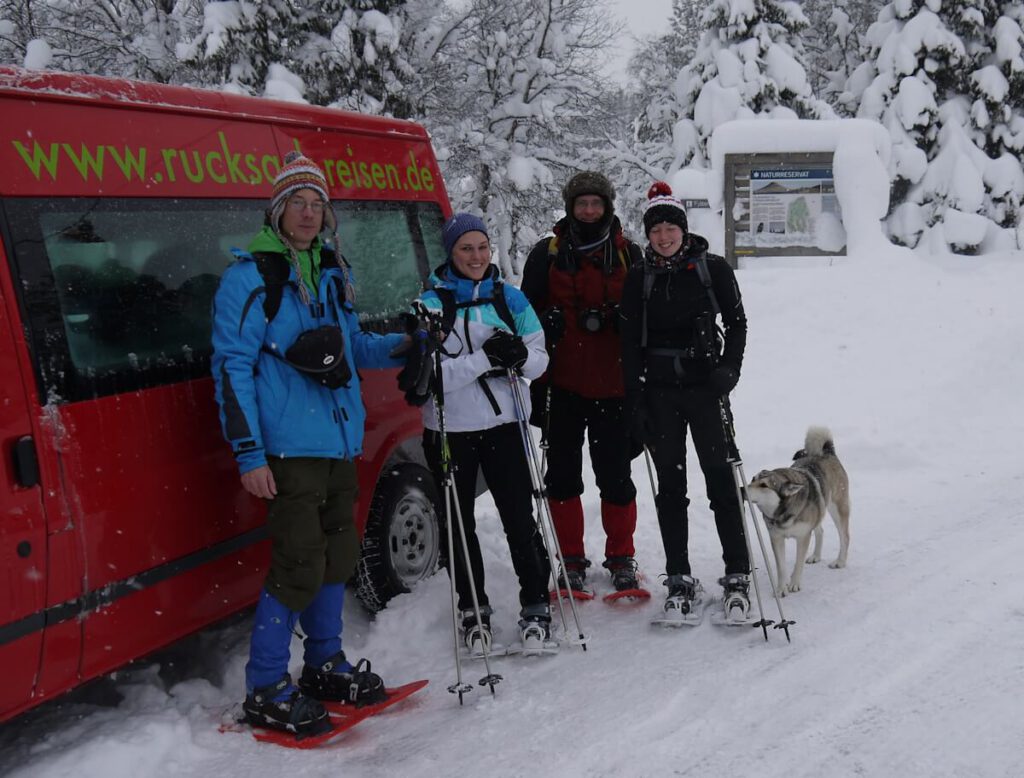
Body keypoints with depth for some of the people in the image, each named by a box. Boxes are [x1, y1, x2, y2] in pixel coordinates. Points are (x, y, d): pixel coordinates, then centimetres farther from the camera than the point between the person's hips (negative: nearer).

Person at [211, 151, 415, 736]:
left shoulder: (330, 272, 14)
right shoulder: (251, 275, -9)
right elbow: (232, 367, -12)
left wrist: (400, 346, 5)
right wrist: (249, 453, -17)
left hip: (340, 442, 8)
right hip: (289, 446, -8)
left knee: (338, 555, 16)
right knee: (299, 566, -8)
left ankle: (326, 665, 31)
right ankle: (266, 691, 5)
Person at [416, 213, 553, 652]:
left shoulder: (510, 298, 5)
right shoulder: (431, 304, -4)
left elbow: (539, 359, 6)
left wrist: (520, 355, -17)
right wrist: (484, 359, -23)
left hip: (505, 425, 1)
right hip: (450, 432, -1)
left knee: (520, 519, 2)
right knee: (459, 525, 9)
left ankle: (536, 604, 16)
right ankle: (473, 609, 24)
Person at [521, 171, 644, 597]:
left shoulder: (628, 254, 7)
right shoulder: (548, 253, 4)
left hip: (612, 385, 0)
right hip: (563, 385, 0)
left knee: (616, 474, 4)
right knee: (563, 474, 6)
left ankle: (621, 558, 19)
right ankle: (571, 561, 18)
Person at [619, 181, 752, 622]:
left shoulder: (713, 269, 1)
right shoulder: (639, 278, 5)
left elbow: (737, 324, 5)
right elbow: (630, 342, 5)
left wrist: (728, 370, -10)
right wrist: (634, 400, -1)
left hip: (704, 387, -2)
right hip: (658, 392, 2)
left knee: (720, 479, -2)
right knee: (670, 486, 5)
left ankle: (737, 576, 7)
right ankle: (680, 579, 12)